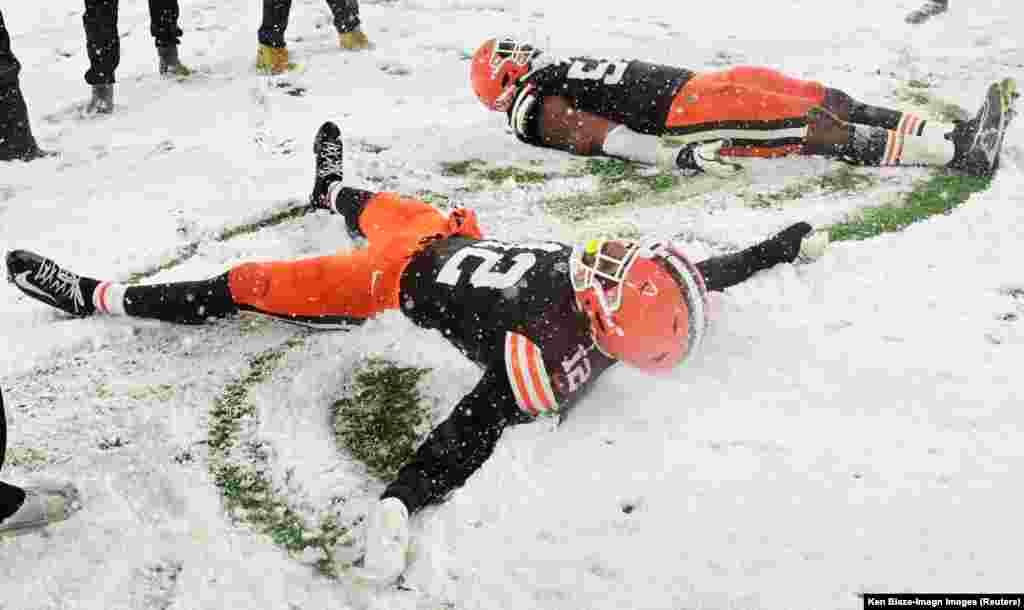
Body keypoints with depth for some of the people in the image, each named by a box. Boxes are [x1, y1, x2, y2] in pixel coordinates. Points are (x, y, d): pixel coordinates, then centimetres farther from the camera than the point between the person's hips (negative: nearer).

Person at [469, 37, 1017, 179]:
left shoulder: (559, 80, 29)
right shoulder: (545, 111, -2)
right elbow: (612, 139, -17)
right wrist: (684, 155, -29)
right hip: (682, 115, -10)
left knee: (821, 99, -5)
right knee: (812, 126, -21)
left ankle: (958, 135, -10)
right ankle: (959, 153, -24)